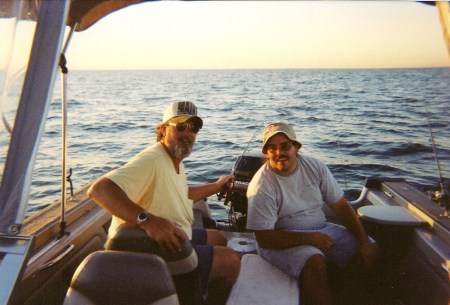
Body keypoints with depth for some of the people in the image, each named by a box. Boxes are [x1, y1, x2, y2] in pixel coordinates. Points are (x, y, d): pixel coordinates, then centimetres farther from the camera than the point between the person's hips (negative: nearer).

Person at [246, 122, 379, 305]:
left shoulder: (315, 167, -3)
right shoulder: (262, 185, -19)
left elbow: (341, 206, 0)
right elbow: (264, 238, -20)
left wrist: (363, 241, -10)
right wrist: (310, 238, -24)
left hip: (319, 230, 6)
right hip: (281, 240, -6)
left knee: (370, 249, -3)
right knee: (315, 262, -34)